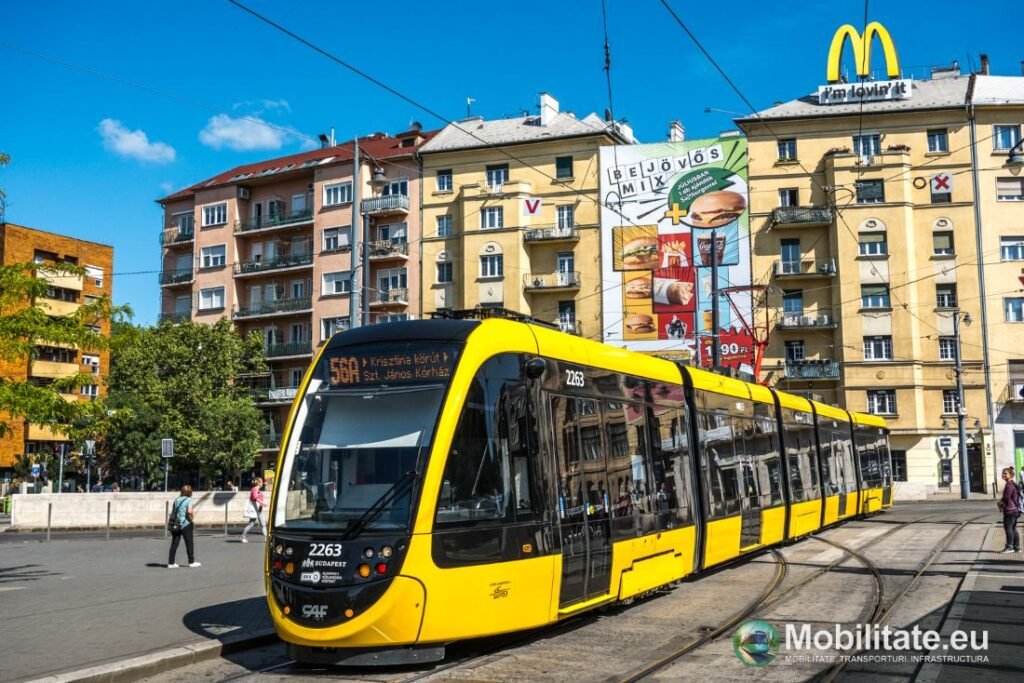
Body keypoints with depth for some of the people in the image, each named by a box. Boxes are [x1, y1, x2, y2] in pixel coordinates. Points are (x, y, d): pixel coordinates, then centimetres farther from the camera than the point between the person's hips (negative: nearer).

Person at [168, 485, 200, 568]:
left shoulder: (176, 500, 9)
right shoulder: (190, 500, -8)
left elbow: (172, 512, 9)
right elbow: (189, 511, -22)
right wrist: (192, 520, -9)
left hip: (175, 524, 5)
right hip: (185, 524, -5)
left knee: (174, 543, 9)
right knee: (189, 543, 6)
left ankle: (171, 563, 8)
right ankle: (191, 562, 11)